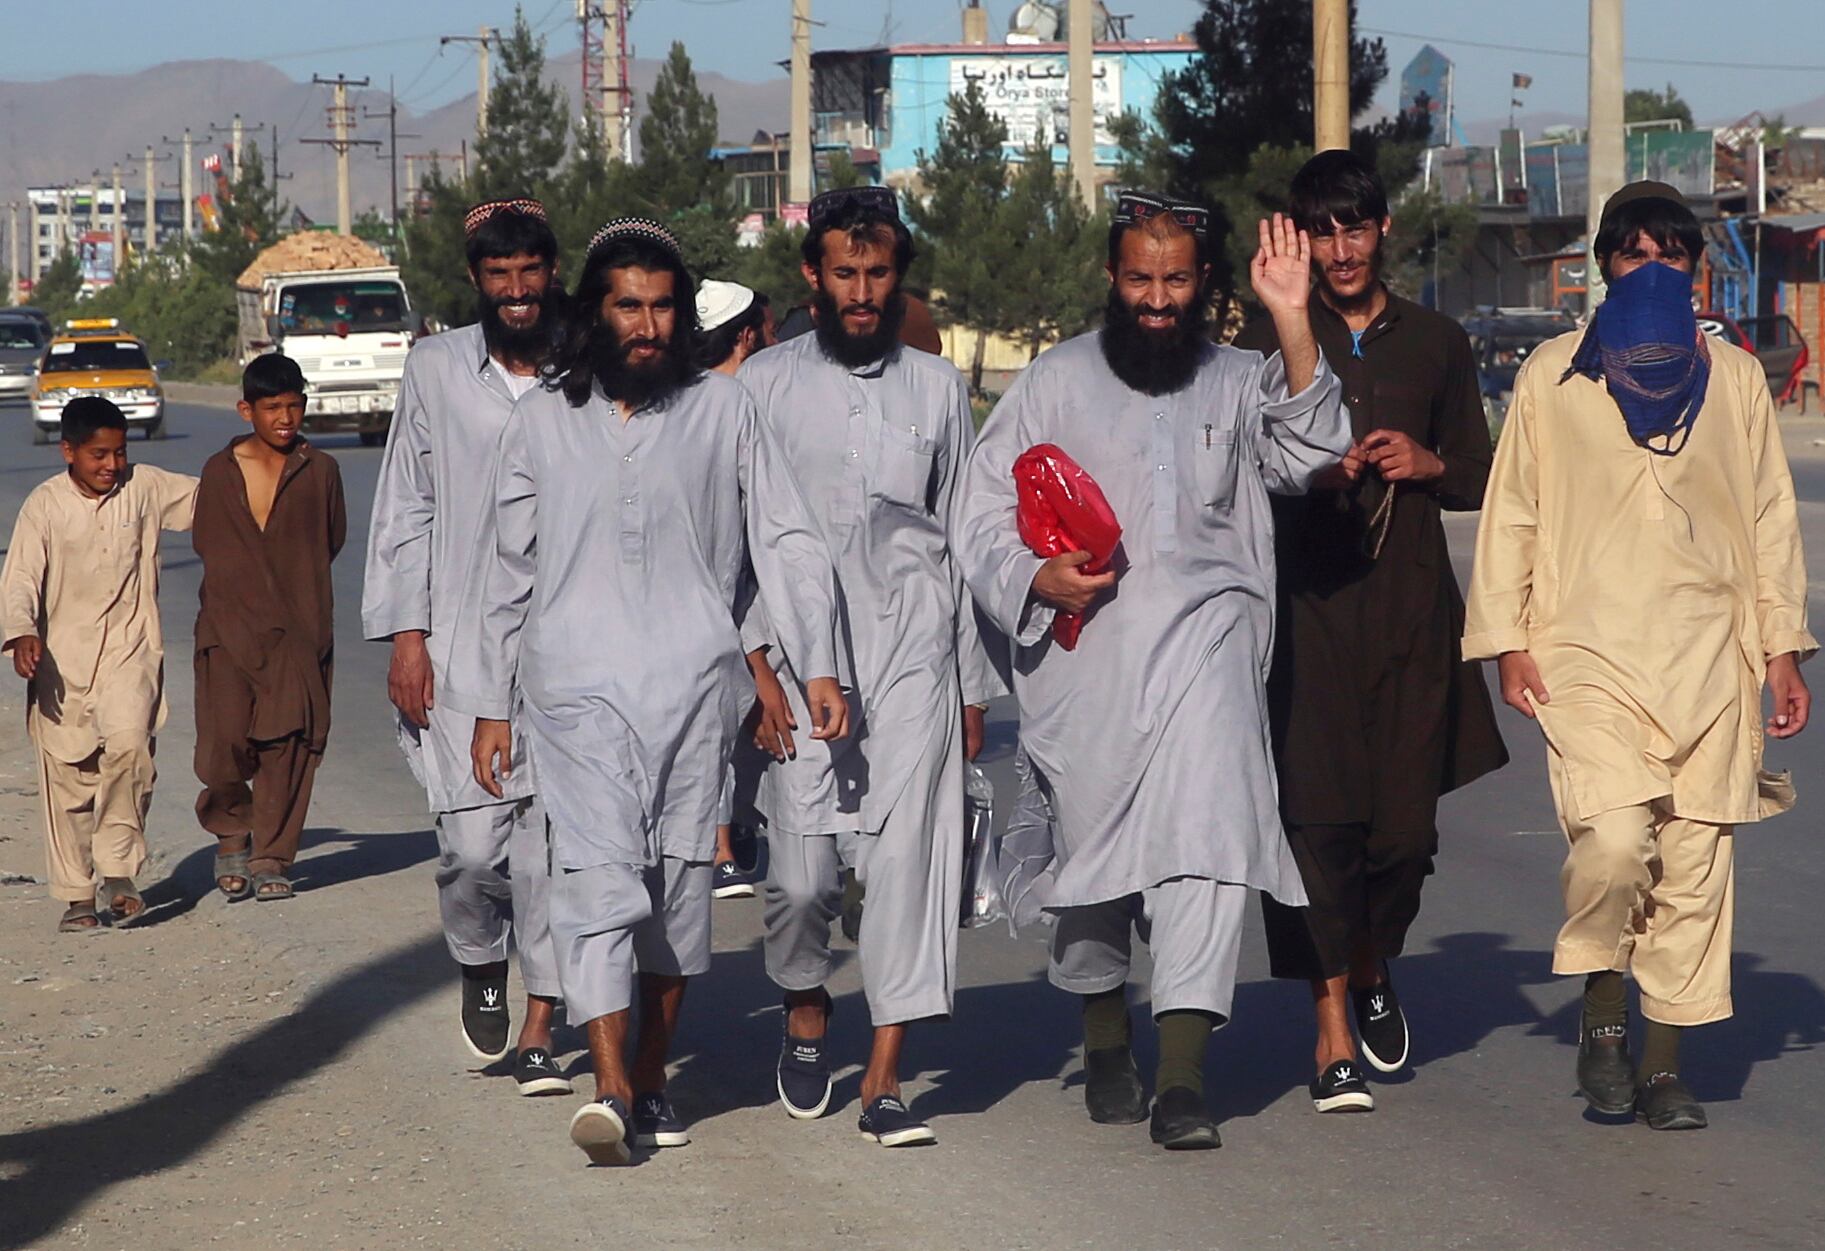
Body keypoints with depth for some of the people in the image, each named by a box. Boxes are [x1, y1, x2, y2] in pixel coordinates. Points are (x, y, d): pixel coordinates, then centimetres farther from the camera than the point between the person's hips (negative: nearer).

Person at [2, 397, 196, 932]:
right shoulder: (45, 505, -4)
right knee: (66, 777, 1)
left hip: (131, 651, 0)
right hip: (63, 657, 0)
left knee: (129, 742, -24)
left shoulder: (145, 488, 2)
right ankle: (75, 895, 14)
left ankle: (118, 870, -12)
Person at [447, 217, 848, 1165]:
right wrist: (489, 706, 12)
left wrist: (818, 665, -1)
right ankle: (611, 1086, -23)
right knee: (597, 872, -15)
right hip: (578, 685, -1)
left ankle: (652, 1075, 16)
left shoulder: (722, 410, 8)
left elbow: (785, 539, 8)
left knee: (679, 881, 3)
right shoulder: (542, 420, 10)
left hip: (693, 681, 1)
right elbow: (505, 569, 14)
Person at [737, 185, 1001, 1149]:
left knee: (906, 854, -8)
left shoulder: (938, 388, 14)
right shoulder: (765, 385, 7)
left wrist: (974, 685, 13)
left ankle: (884, 1081, -5)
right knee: (801, 868, -5)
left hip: (912, 653, 1)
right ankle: (805, 1015, 26)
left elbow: (963, 537, 16)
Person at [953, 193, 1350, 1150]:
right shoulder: (1056, 382, 11)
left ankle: (1182, 1076, -20)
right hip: (1086, 649, 1)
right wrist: (1037, 577, -8)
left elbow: (1307, 454, -6)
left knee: (1206, 828, -16)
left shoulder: (1239, 382, 12)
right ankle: (1104, 1037, 32)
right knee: (1091, 840, 9)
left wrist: (1291, 325, -15)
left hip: (1203, 639, -1)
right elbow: (981, 516, 12)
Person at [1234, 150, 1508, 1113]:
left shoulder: (1436, 343, 14)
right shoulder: (1266, 344, 8)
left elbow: (1481, 481, 19)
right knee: (1318, 816, -10)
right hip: (1305, 606, -2)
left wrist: (1429, 464, -2)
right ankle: (1332, 1031, -5)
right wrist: (1311, 469, -10)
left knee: (1405, 821, -1)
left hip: (1410, 608, 2)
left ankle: (1372, 968, 29)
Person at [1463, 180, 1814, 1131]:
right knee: (1614, 840, -18)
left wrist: (1783, 648, 9)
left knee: (1696, 858, -1)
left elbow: (1769, 518, 15)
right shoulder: (1552, 377, 7)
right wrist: (1507, 640, 2)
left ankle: (1664, 1061, 9)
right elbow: (1510, 516, 9)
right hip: (1588, 651, -2)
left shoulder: (1734, 379, 12)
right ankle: (1602, 1010, 6)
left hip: (1709, 658, 2)